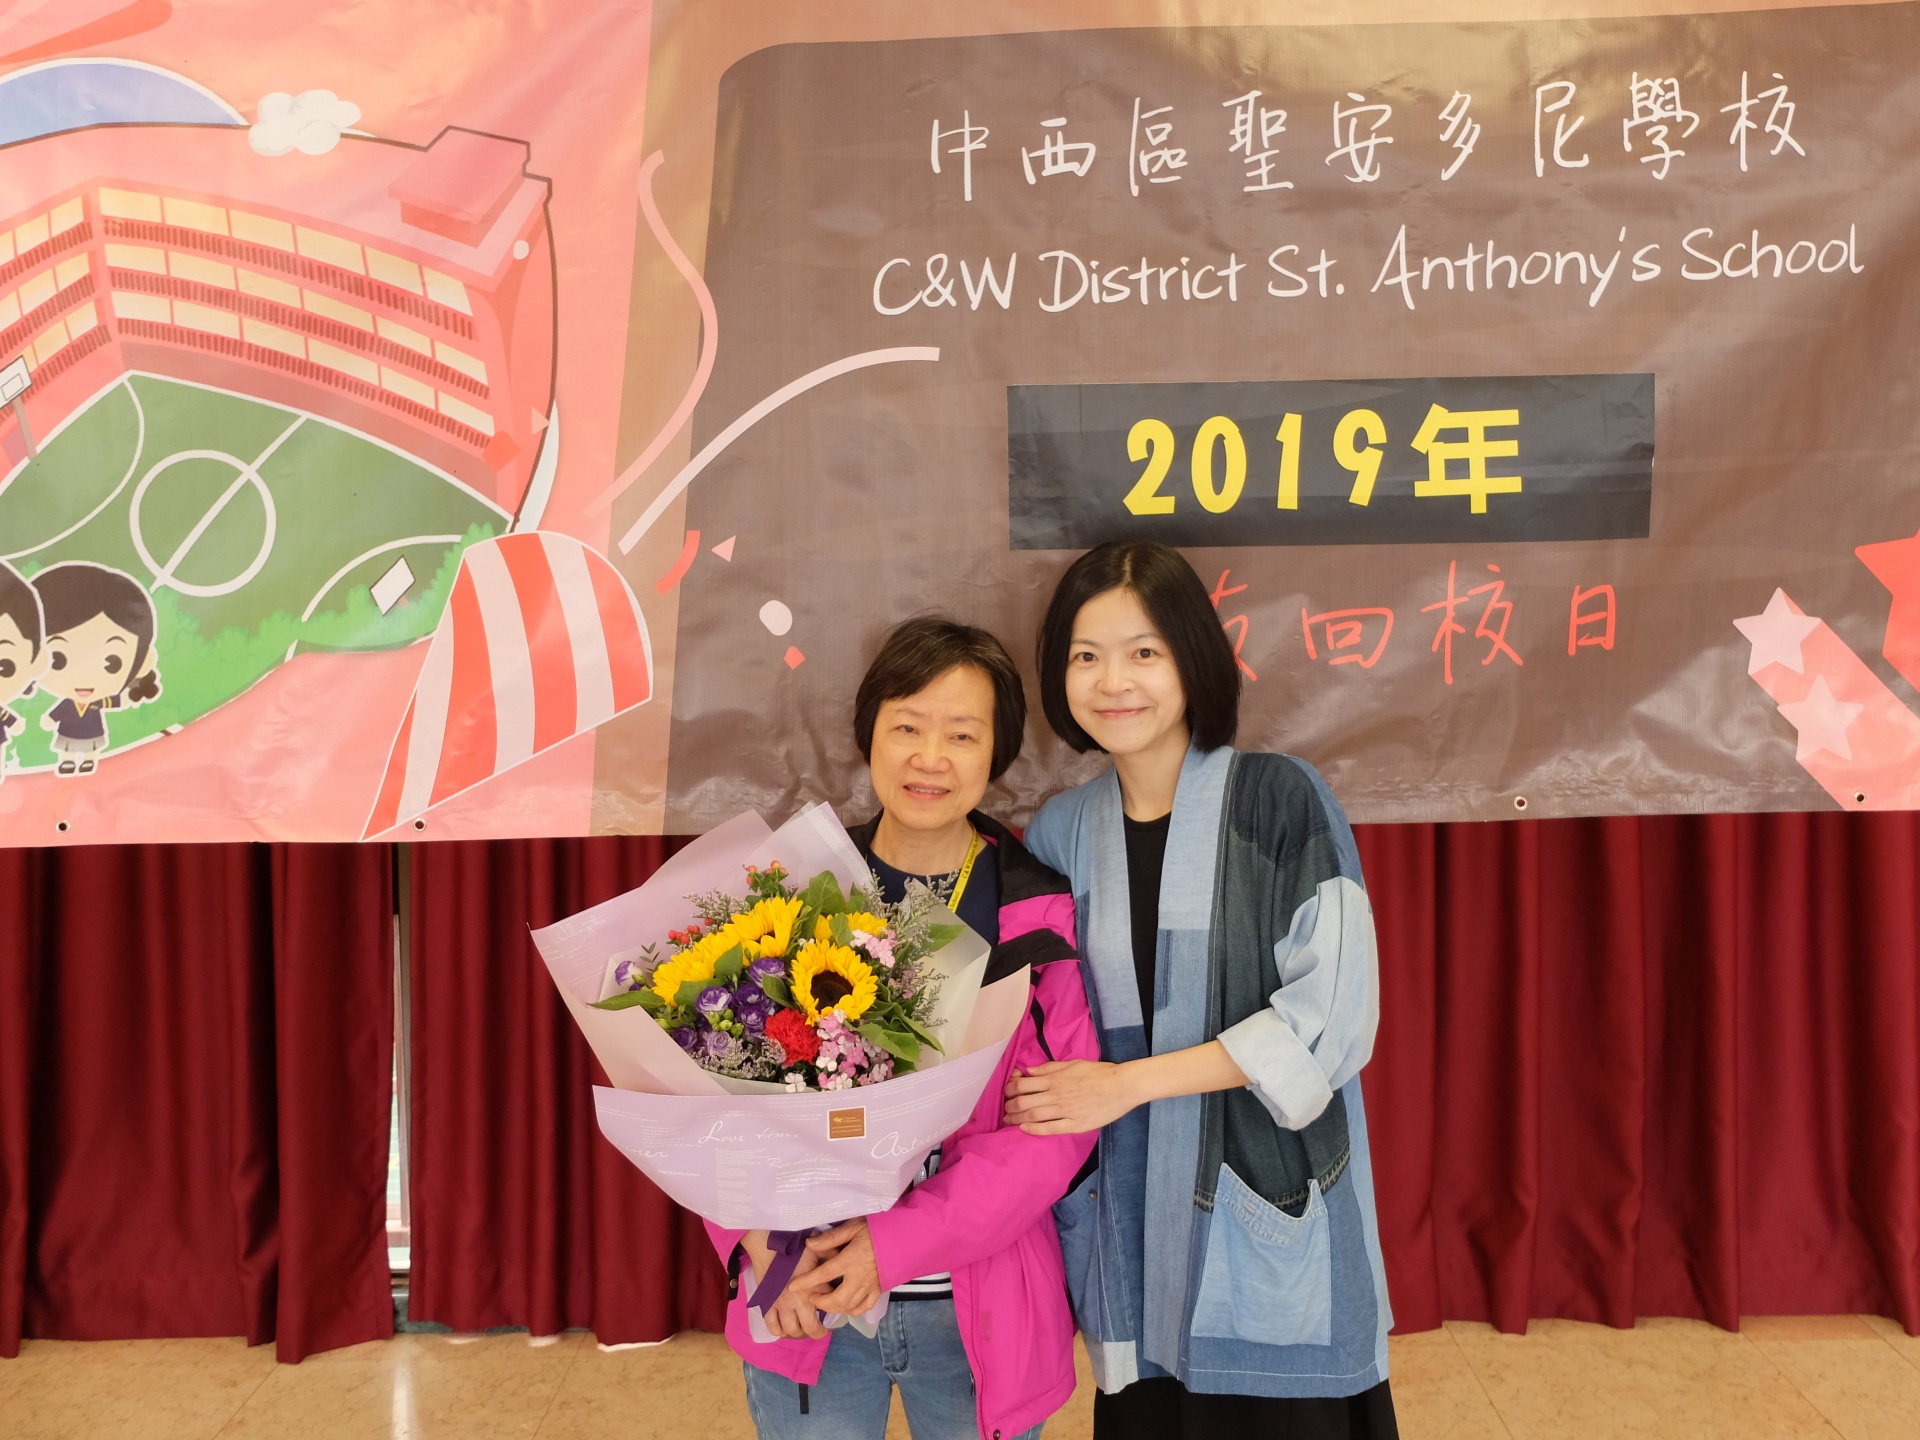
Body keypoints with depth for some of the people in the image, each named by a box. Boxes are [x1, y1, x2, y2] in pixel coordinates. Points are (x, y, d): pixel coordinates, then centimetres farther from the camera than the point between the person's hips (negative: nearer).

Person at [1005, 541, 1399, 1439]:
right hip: (1133, 1229, 3)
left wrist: (1132, 1080, -13)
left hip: (1268, 1211, -3)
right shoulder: (1059, 834, 3)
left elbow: (1333, 1016, -13)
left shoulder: (1278, 801, -8)